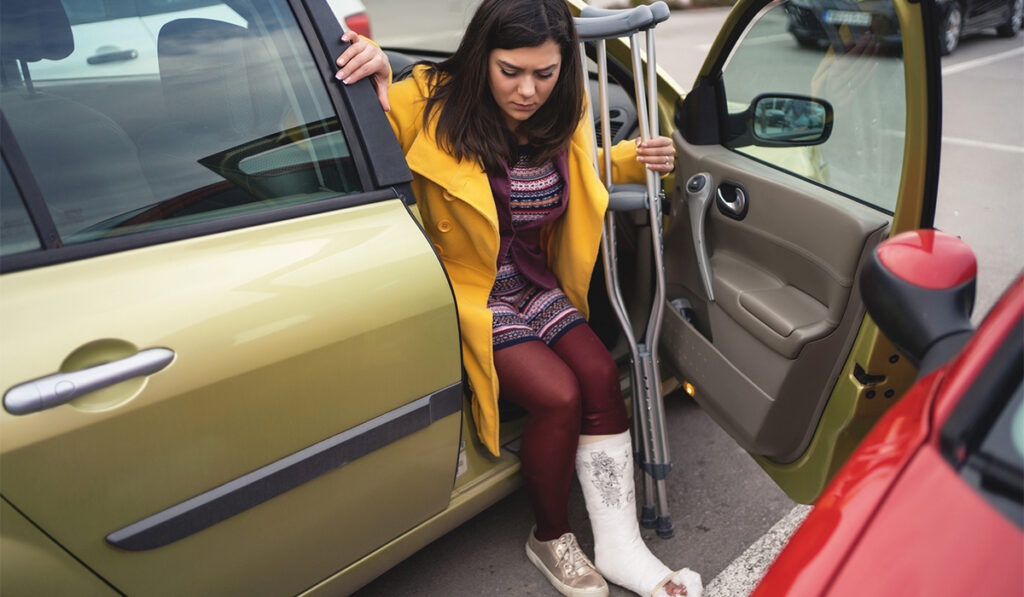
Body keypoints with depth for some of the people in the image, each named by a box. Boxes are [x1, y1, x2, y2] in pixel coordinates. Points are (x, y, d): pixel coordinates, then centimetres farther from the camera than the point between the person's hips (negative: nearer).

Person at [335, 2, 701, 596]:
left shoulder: (563, 114, 0)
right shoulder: (431, 103, -16)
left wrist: (633, 159, 2)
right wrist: (376, 83, -36)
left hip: (534, 283, 6)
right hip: (469, 290, -5)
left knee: (601, 374, -14)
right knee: (559, 394, -20)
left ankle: (620, 547, 1)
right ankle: (551, 540, 7)